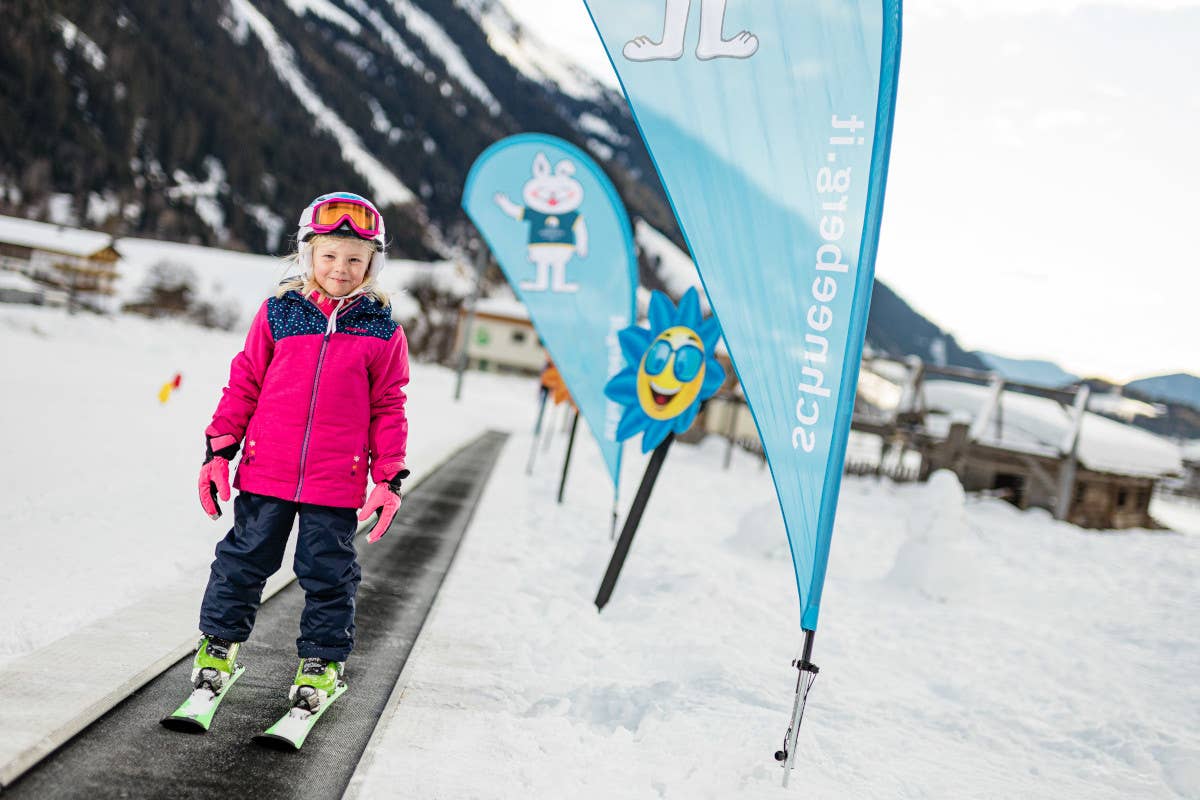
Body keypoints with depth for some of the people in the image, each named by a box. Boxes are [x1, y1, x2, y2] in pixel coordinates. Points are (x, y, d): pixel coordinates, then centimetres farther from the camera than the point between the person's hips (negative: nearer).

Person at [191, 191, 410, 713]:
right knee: (244, 560, 12)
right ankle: (219, 643, 30)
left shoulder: (382, 330, 0)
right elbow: (244, 383, 6)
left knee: (329, 575, 9)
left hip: (337, 482, 0)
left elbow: (388, 407, 4)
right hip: (265, 473, 1)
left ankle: (321, 660, 26)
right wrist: (219, 450, 4)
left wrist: (389, 479, 1)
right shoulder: (278, 313, 1)